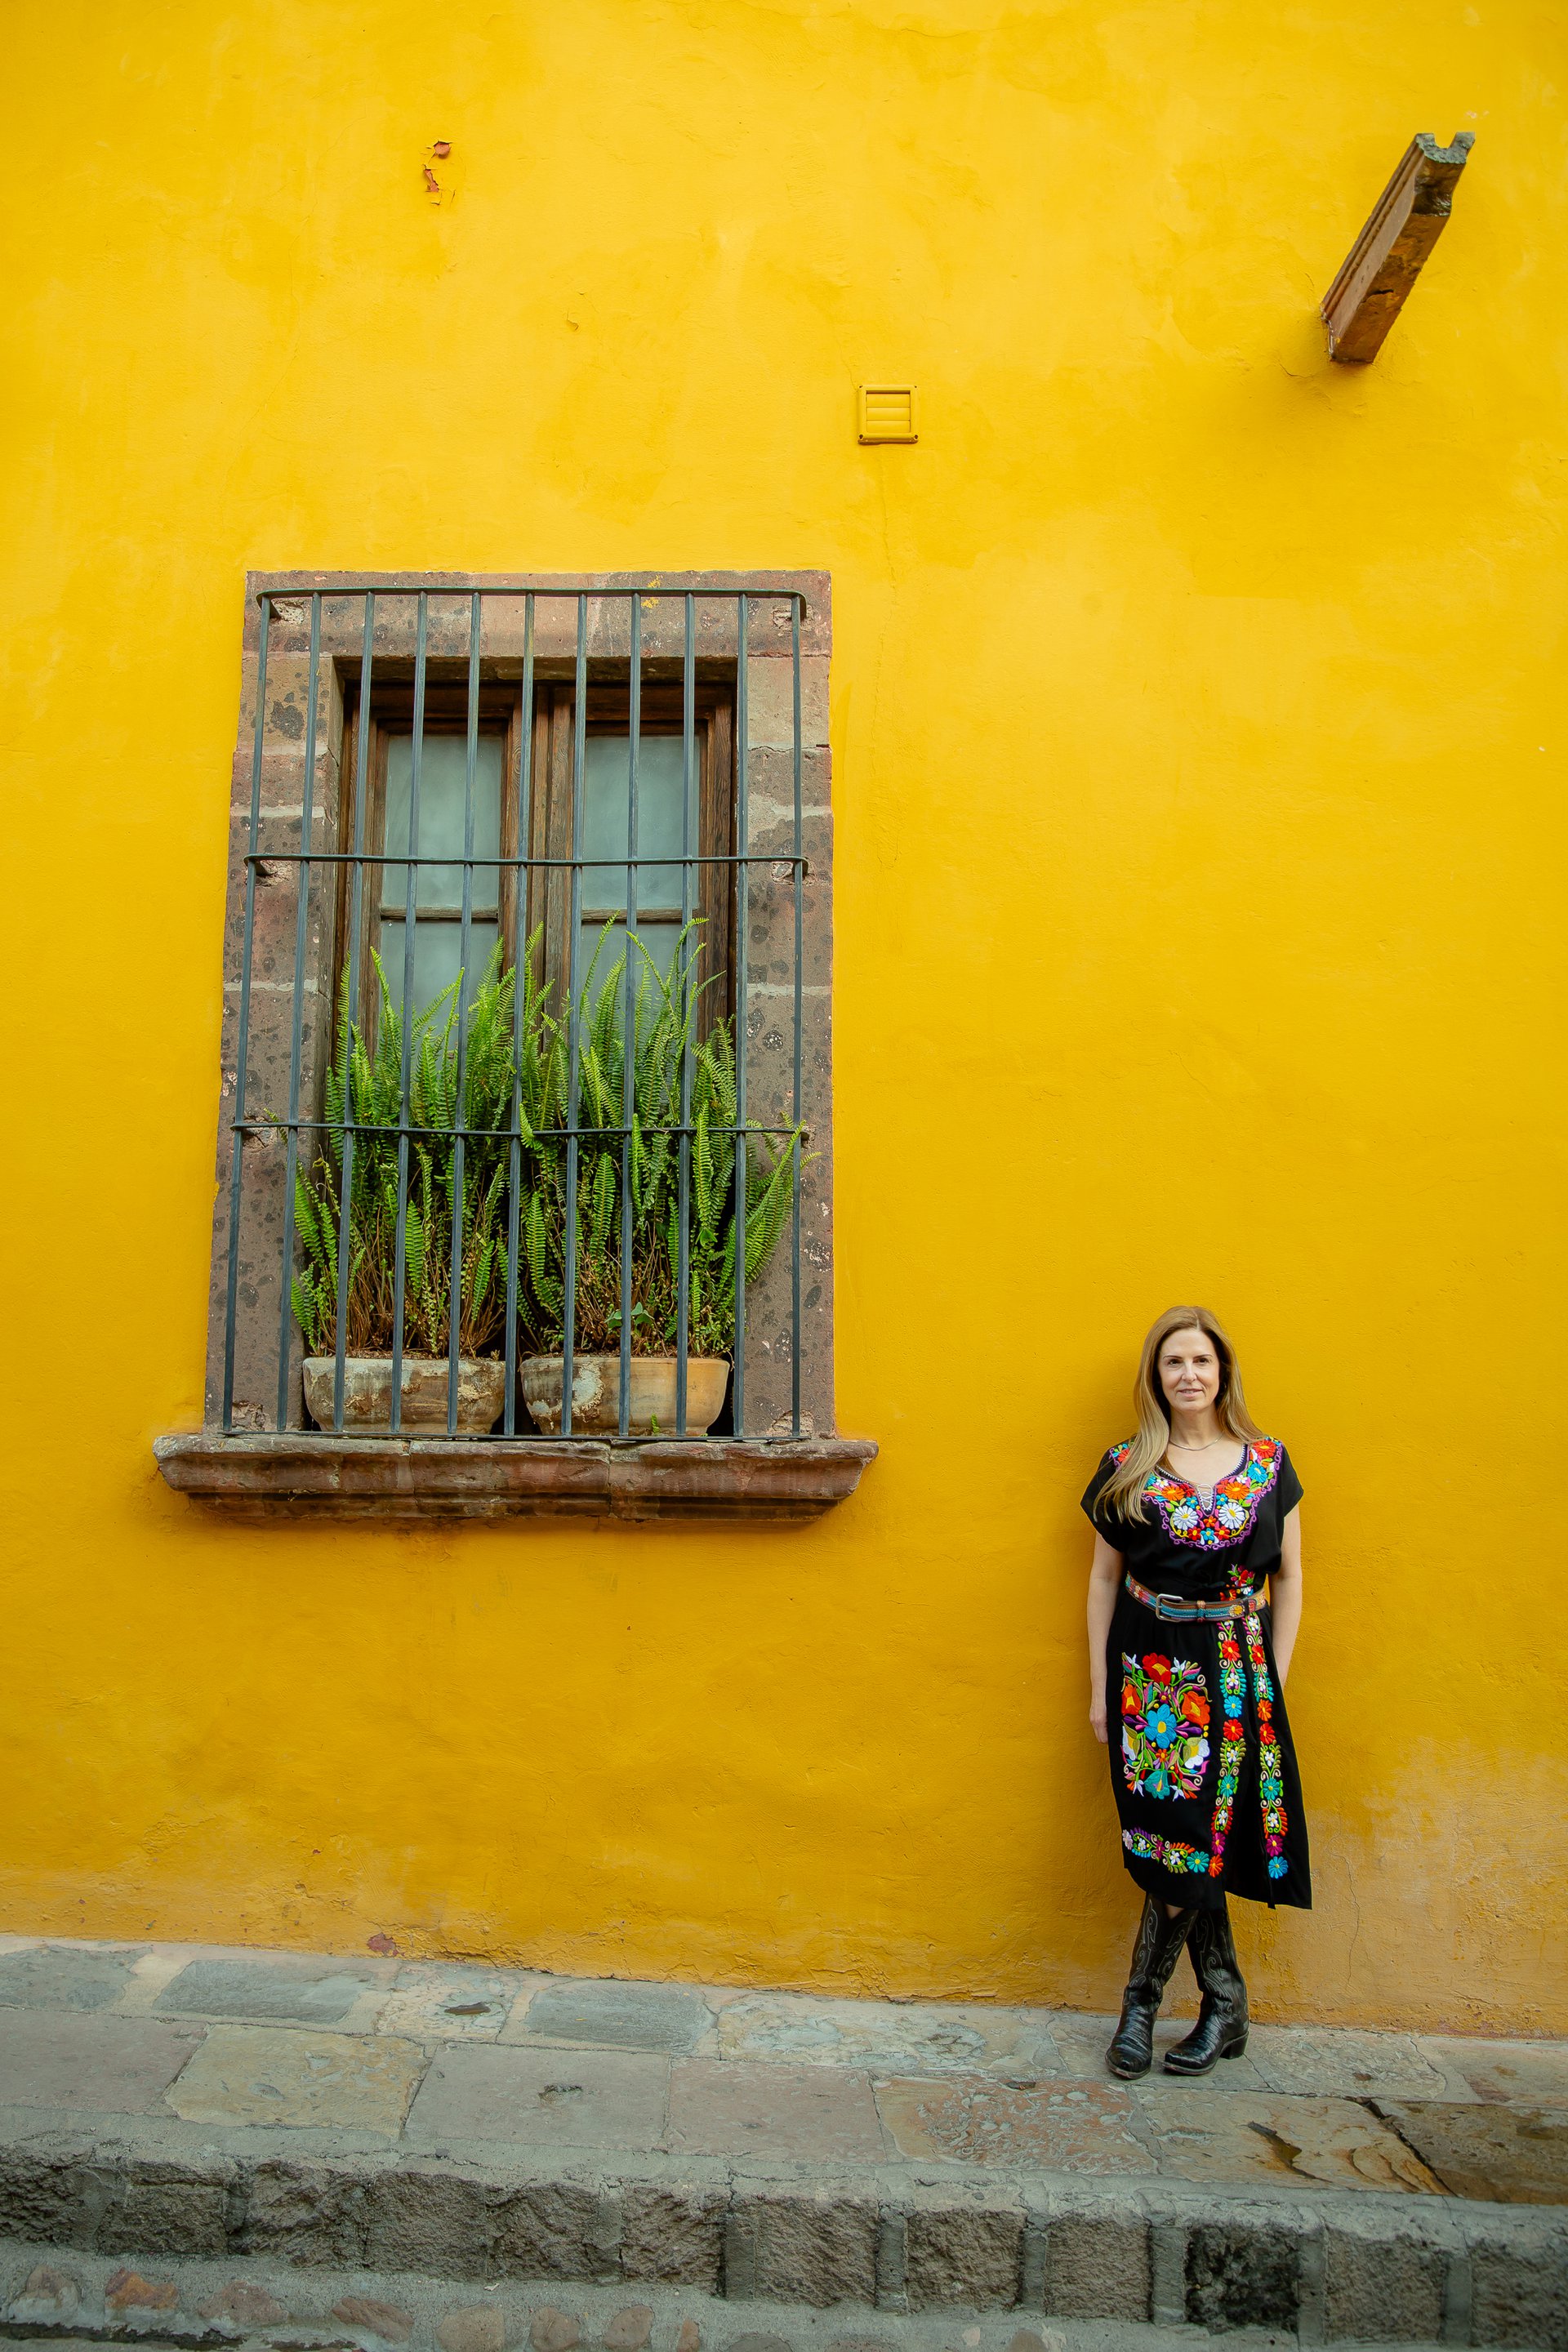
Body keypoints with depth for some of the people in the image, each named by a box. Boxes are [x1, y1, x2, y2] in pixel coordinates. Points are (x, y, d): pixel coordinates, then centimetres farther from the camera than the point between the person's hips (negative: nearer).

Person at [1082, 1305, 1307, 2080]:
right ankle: (1224, 2006, 20)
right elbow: (1104, 1578, 5)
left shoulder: (1269, 1463, 3)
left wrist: (1275, 1681, 2)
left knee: (1185, 1847, 0)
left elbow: (1289, 1579, 7)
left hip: (1236, 1674, 0)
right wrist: (1099, 1688, 4)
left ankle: (1141, 2004, 18)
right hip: (1150, 1672, 0)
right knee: (1187, 1847, 1)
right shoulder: (1127, 1468, 2)